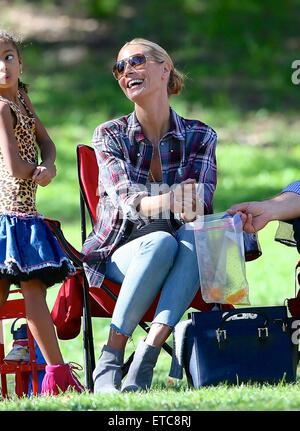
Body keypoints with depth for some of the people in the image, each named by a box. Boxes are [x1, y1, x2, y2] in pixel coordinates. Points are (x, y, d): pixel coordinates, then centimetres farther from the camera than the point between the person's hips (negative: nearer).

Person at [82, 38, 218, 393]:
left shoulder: (200, 137, 3)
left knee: (196, 233, -34)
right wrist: (168, 203, -38)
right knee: (161, 242, -36)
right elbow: (126, 198, -17)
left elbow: (202, 198, -12)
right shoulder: (109, 136, -1)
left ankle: (144, 362, -42)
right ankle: (108, 363, -34)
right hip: (119, 254, -1)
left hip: (180, 269, 2)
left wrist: (190, 201, -37)